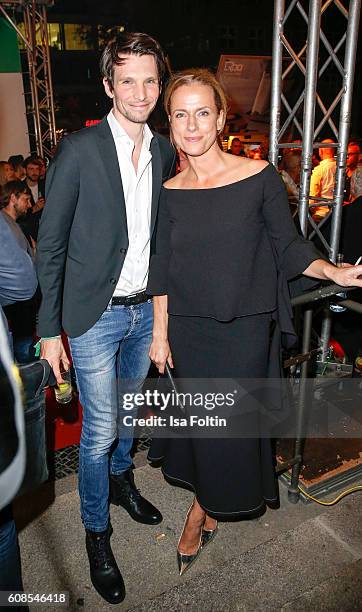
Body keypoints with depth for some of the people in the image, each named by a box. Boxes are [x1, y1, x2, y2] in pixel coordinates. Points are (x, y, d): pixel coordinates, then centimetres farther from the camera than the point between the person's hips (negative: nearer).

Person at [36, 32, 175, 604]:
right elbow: (51, 245, -10)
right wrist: (50, 329, -11)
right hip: (96, 316, -5)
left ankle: (121, 481, 51)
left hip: (146, 309, 5)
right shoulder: (78, 151, -13)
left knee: (129, 409, 24)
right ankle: (97, 534, 30)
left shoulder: (166, 153, 3)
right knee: (99, 431, 5)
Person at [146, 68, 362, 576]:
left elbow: (288, 248, -2)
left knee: (229, 430, 10)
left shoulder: (259, 177, -9)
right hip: (188, 330, 3)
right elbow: (162, 272, 4)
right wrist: (160, 334, 5)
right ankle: (210, 507, 42)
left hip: (244, 330, -2)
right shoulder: (170, 193, 0)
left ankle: (200, 510, 40)